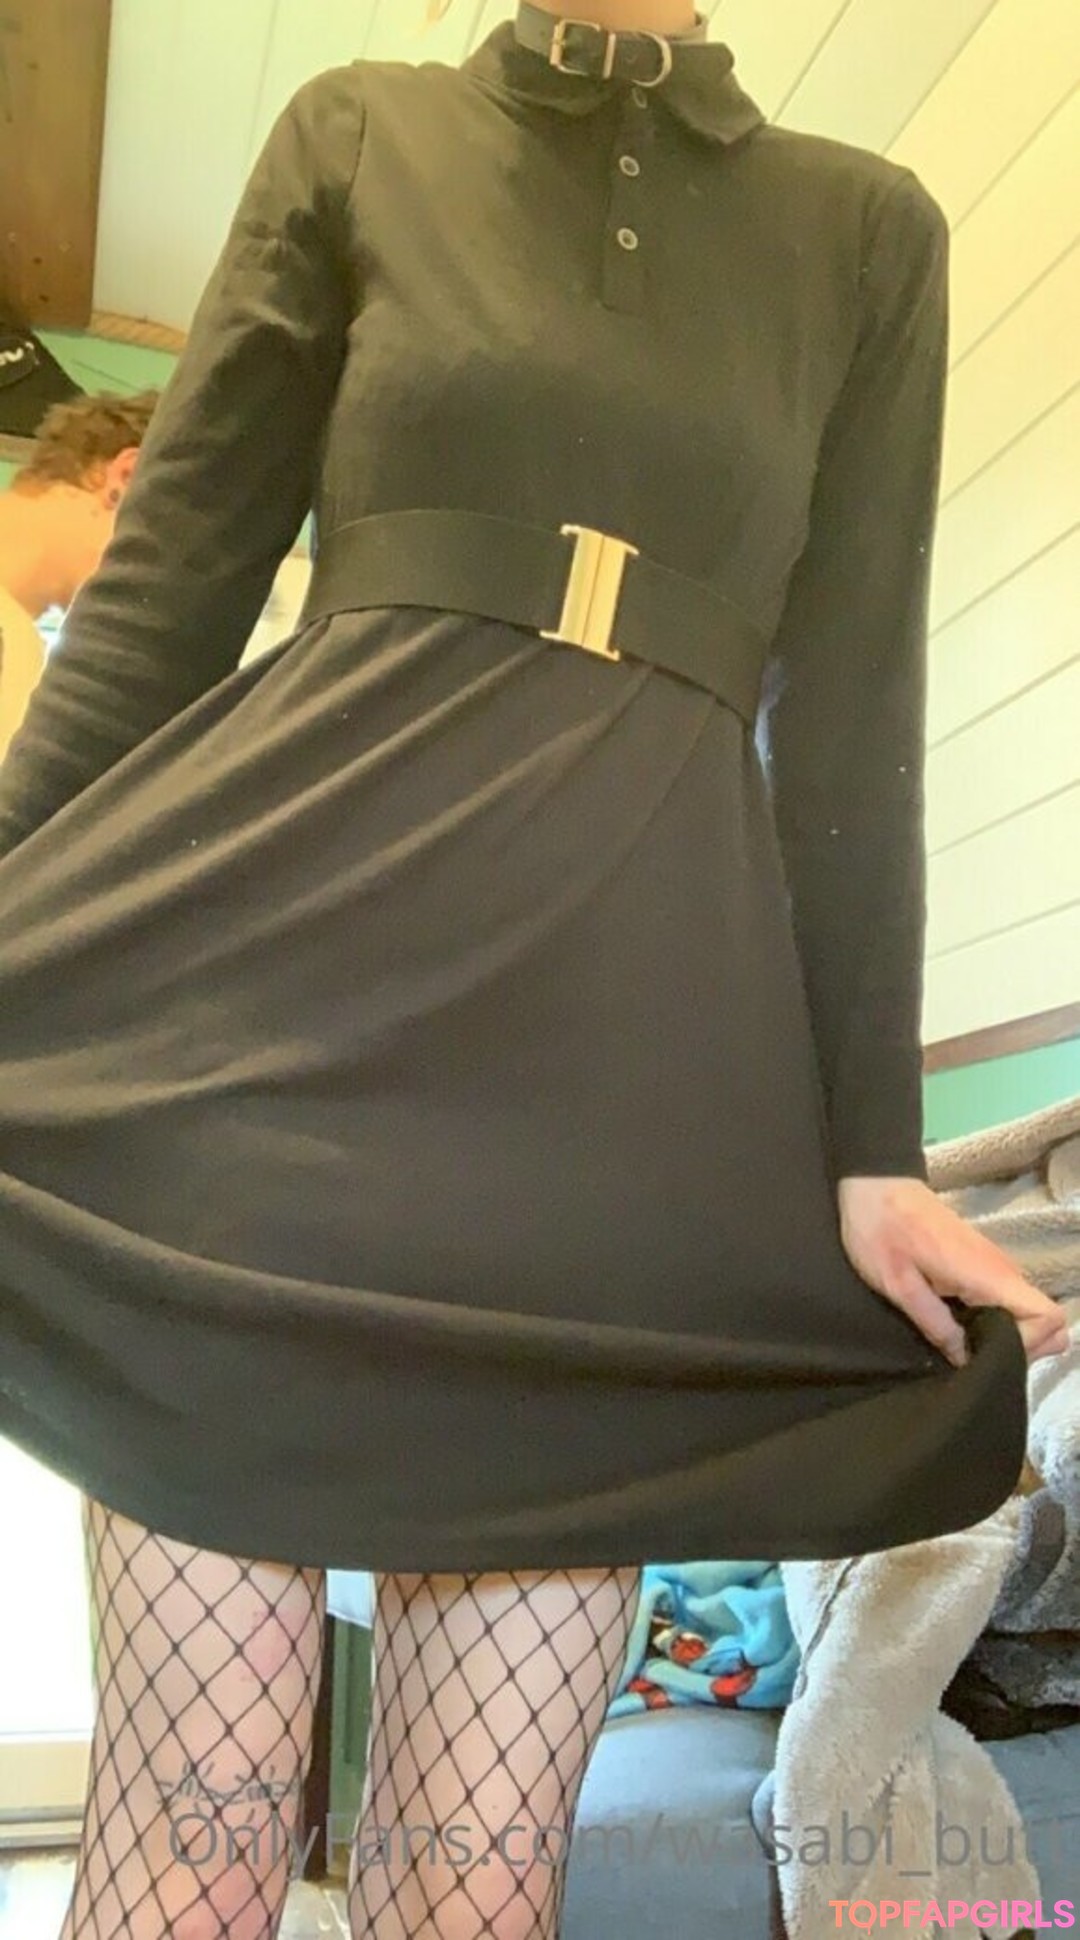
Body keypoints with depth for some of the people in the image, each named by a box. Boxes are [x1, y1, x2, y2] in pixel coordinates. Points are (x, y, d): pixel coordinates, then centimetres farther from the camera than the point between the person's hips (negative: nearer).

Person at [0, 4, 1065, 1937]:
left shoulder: (868, 231, 18)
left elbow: (852, 720, 10)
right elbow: (167, 581, 10)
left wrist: (872, 1145, 3)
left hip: (639, 1039, 1)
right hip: (286, 950, 0)